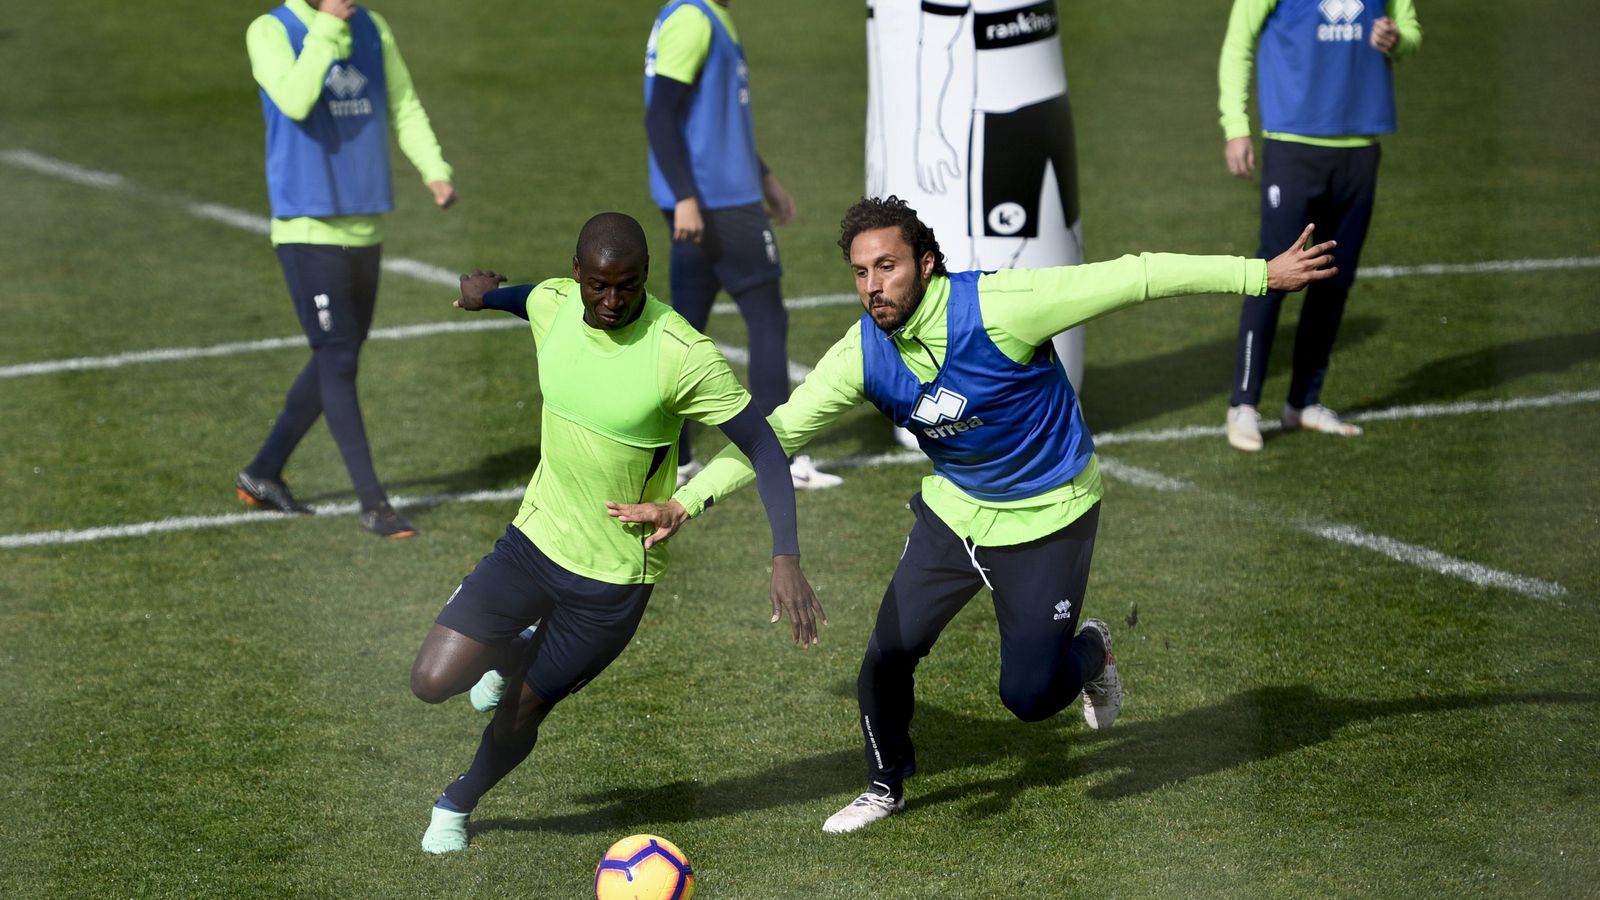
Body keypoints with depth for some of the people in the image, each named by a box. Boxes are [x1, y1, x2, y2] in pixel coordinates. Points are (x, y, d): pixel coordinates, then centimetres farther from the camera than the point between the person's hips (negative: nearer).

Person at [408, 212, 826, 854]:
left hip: (616, 578, -4)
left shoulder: (684, 355, -26)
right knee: (432, 681, -8)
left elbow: (764, 448, -21)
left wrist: (786, 558, -30)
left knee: (522, 711, 9)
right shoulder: (551, 303, -10)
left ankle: (458, 803, 42)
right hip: (536, 537, 4)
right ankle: (515, 651, 28)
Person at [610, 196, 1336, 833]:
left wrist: (1261, 273, -24)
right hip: (953, 511, 4)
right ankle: (885, 786, 28)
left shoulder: (995, 307, -31)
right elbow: (778, 430, -10)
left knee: (1029, 697, -4)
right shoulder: (862, 354, -16)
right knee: (887, 656, 0)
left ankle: (1089, 652, 32)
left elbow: (1133, 278, -27)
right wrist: (685, 502, -18)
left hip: (1046, 517, -4)